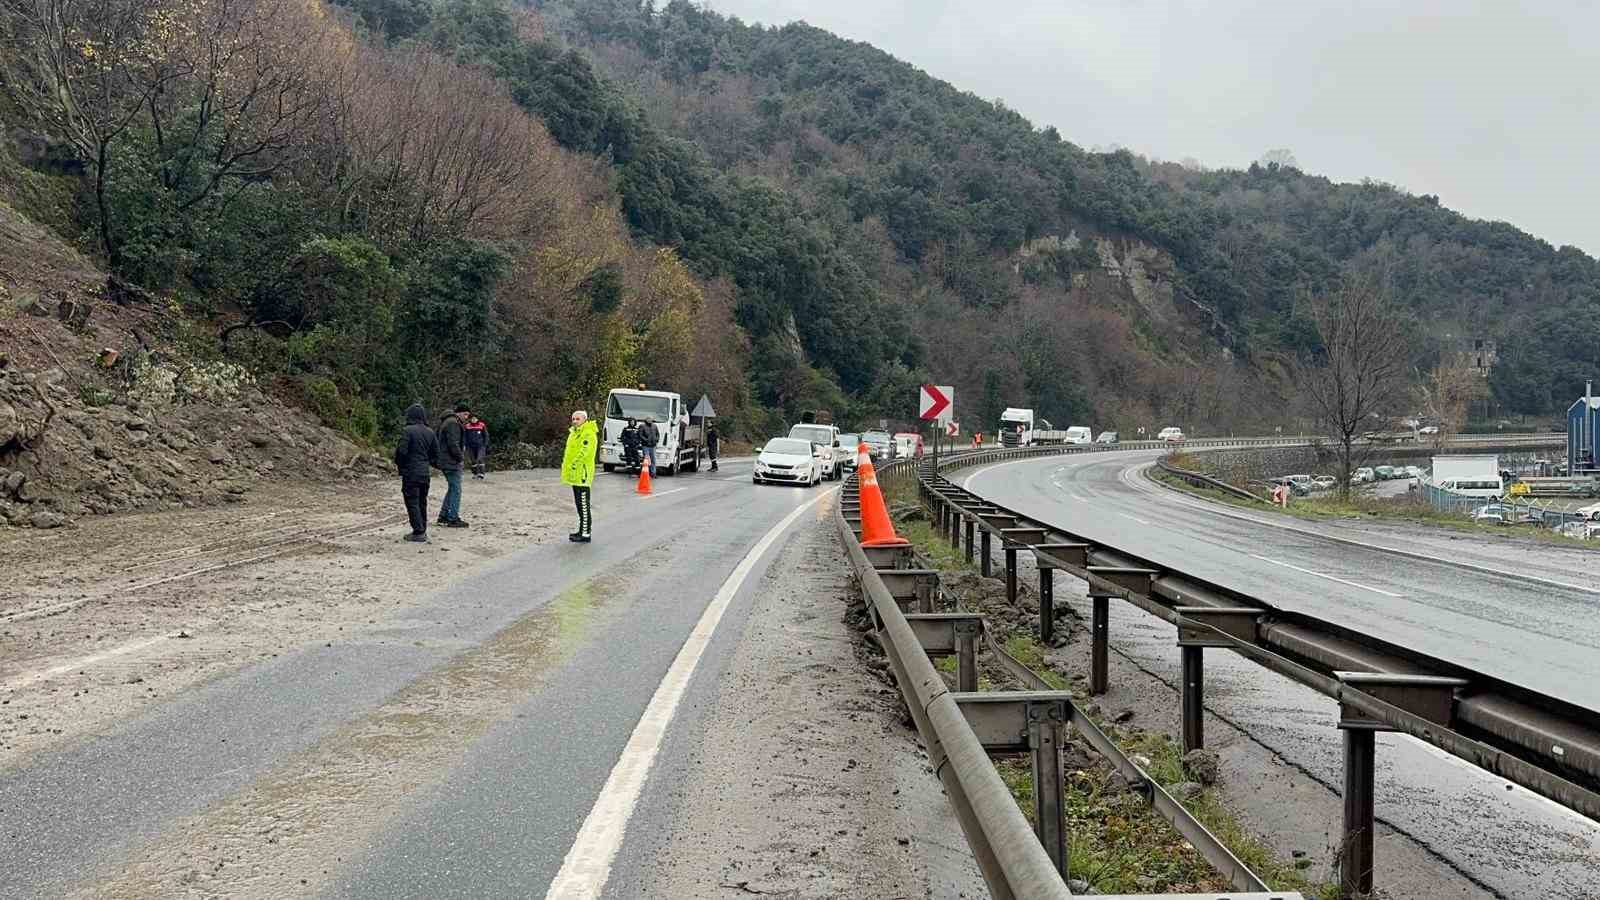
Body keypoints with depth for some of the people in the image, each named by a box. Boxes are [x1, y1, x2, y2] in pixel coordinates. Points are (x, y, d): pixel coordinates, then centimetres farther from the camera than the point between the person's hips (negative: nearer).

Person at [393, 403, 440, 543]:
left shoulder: (408, 431, -13)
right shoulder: (430, 432, 6)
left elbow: (401, 451, -17)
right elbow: (436, 452, 10)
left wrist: (399, 465, 1)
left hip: (411, 473, -6)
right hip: (425, 472, 7)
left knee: (412, 502, -2)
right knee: (422, 502, 16)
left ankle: (419, 532, -7)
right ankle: (422, 530, 22)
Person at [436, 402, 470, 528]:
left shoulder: (447, 422, 19)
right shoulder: (453, 423, -16)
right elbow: (453, 444, -23)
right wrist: (461, 457, -13)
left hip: (446, 462, 11)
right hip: (452, 462, -11)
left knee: (452, 489, 18)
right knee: (456, 490, -5)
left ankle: (443, 516, 21)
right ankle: (453, 519, -2)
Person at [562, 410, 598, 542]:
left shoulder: (588, 433, -14)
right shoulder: (574, 433, 18)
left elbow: (583, 452, -23)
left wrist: (573, 464, -23)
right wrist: (566, 466, 18)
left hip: (581, 474, -10)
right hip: (575, 475, 10)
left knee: (584, 505, -8)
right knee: (579, 504, 16)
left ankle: (585, 534, -6)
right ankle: (582, 530, 24)